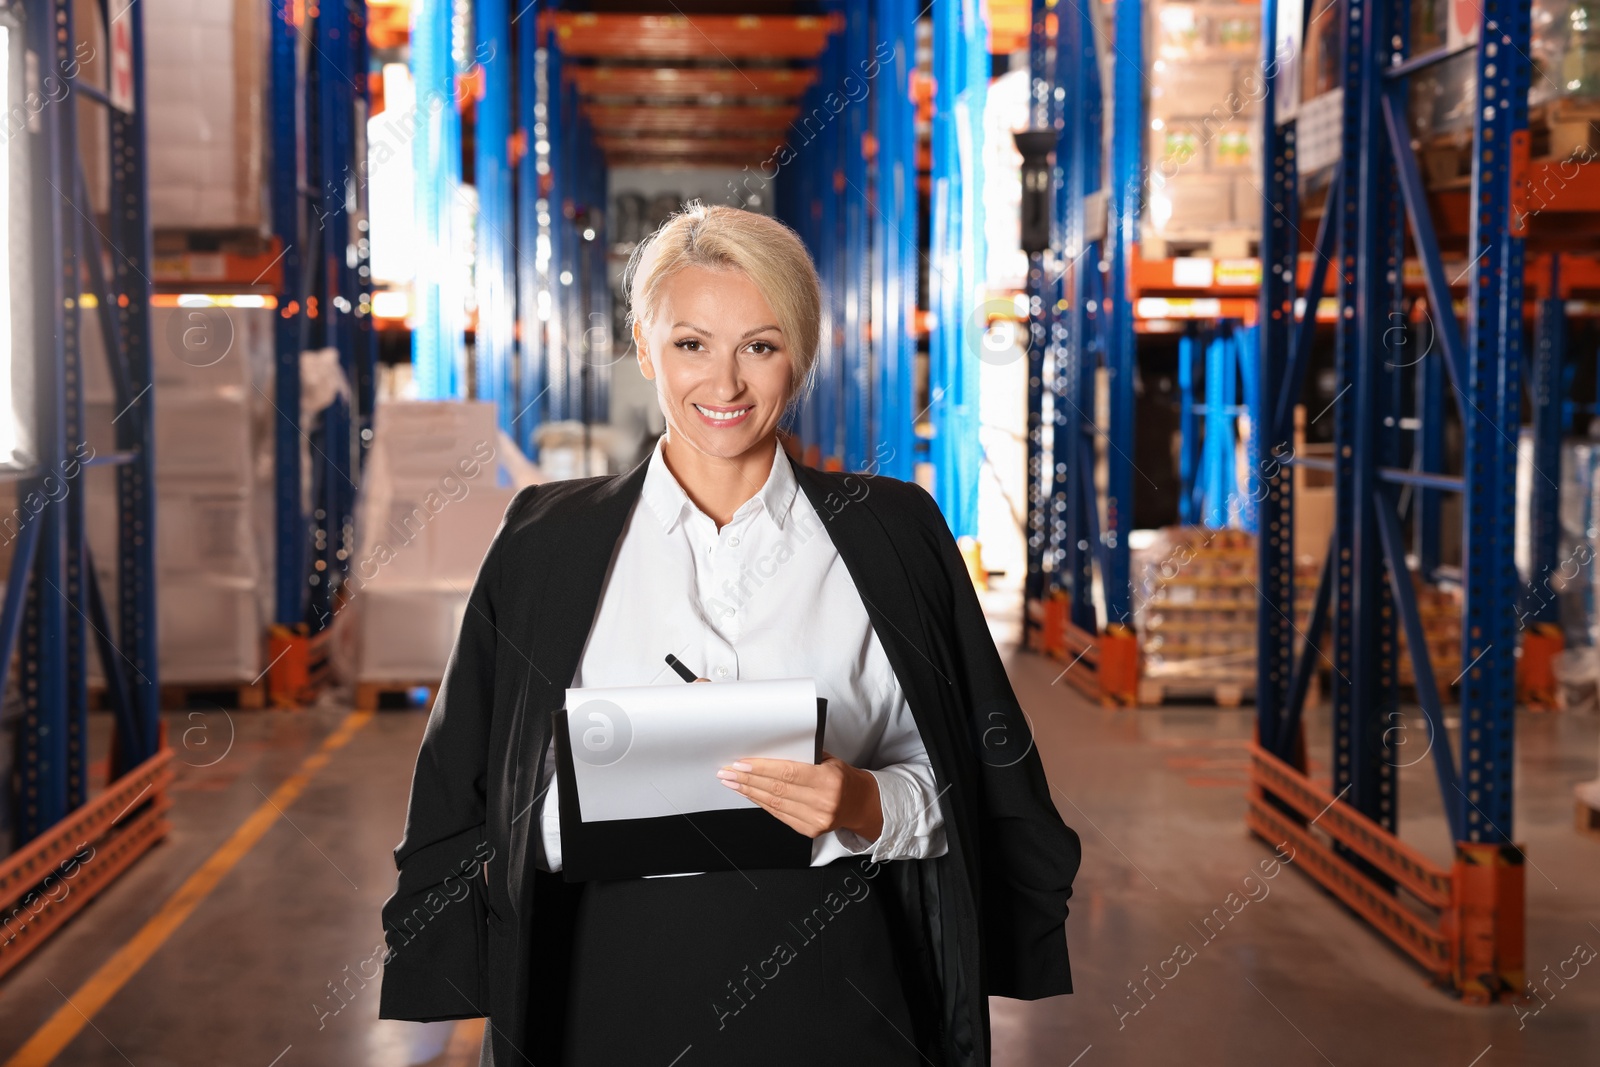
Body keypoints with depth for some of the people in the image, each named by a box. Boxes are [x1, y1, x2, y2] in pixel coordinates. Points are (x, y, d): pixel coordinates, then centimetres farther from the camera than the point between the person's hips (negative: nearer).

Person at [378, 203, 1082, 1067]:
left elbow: (959, 794, 3)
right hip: (618, 990, 0)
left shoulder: (889, 533, 4)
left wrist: (868, 805, -16)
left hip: (830, 991, 0)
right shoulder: (547, 542, 4)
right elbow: (492, 808, 3)